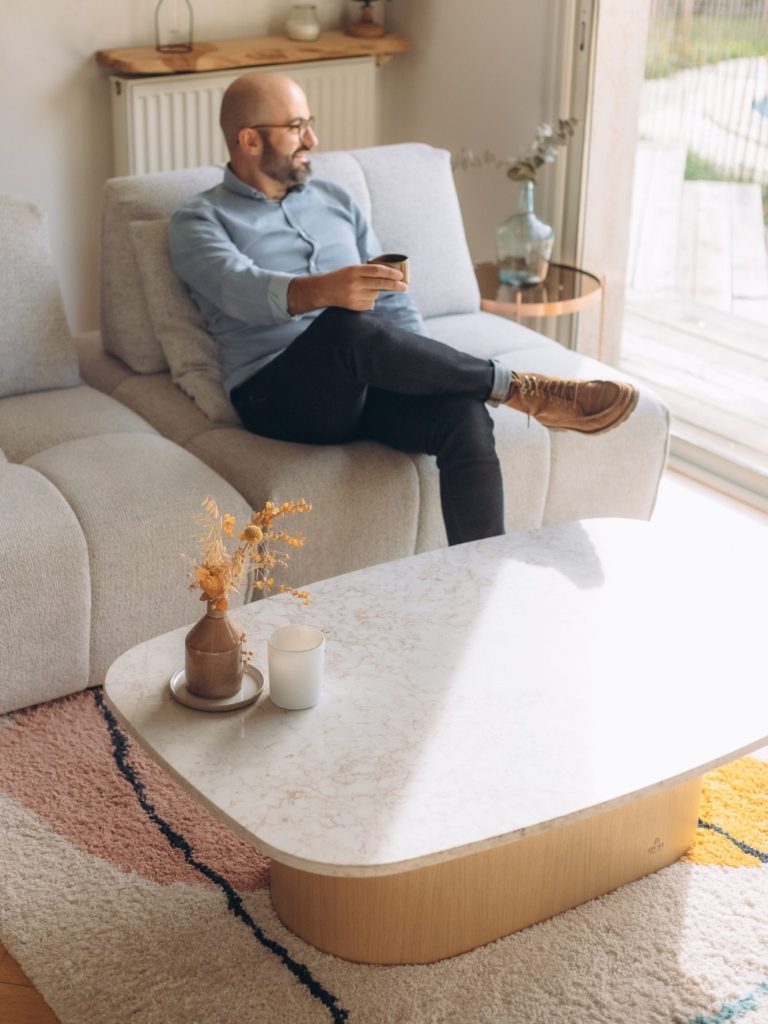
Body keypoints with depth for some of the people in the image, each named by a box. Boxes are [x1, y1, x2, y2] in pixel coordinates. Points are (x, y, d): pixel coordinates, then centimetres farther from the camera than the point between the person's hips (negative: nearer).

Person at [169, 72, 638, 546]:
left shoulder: (336, 200, 23)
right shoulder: (200, 220, 5)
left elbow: (392, 299, 19)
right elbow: (241, 289, -17)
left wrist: (426, 370, -1)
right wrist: (322, 290, -38)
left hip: (371, 378, 5)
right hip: (277, 393, -4)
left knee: (465, 414, -27)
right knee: (348, 325, -37)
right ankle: (521, 388, -25)